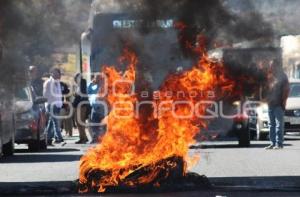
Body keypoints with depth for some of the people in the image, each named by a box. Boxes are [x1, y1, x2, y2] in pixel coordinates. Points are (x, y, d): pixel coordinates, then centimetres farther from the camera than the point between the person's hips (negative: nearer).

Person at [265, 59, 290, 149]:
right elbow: (267, 88, 22)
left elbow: (286, 89, -7)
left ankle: (279, 143, -9)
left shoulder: (282, 76, -4)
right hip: (271, 104, 7)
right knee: (272, 124, 8)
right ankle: (273, 143, 12)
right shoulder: (270, 76, 14)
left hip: (279, 104, -7)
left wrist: (283, 101, -12)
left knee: (279, 124, -8)